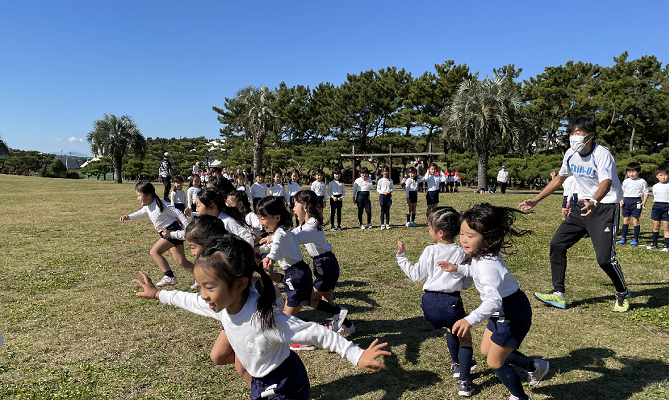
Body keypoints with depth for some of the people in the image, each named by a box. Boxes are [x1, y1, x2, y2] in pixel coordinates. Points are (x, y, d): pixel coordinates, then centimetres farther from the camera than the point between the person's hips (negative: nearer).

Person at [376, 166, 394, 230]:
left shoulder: (390, 180, 8)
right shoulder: (380, 180, 1)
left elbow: (392, 188, 10)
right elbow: (378, 189, 0)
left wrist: (390, 191, -12)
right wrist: (383, 192, -15)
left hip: (388, 196, 2)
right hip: (382, 196, -2)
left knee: (388, 211, 4)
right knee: (383, 211, -1)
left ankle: (387, 224, 10)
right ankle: (382, 224, 4)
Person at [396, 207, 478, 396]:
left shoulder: (429, 251, -5)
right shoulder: (461, 254, -4)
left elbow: (416, 275, 3)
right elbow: (467, 284, 3)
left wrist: (401, 257, 10)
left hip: (429, 302, 2)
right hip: (451, 302, -2)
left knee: (451, 328, 32)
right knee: (465, 339, 17)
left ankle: (456, 364, 41)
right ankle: (464, 381, 6)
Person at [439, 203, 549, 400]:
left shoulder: (487, 265, -36)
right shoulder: (481, 255, -7)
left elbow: (493, 300, -48)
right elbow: (475, 271, 16)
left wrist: (469, 320, -59)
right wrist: (458, 268, 0)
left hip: (512, 314, -9)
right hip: (502, 310, 9)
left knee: (495, 362, 8)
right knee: (486, 350, 23)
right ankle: (534, 366, 42)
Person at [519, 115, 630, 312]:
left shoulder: (602, 154, -20)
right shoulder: (571, 154, 1)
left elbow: (606, 183, -35)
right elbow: (559, 178, 16)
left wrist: (593, 202, -56)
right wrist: (536, 200, 16)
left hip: (605, 207, -7)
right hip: (583, 205, 7)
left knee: (605, 258, -13)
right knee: (557, 244, -1)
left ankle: (623, 294, 18)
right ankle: (558, 294, 9)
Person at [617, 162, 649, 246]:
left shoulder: (642, 182, 1)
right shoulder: (625, 181, 10)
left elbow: (646, 192, 3)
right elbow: (622, 191, 17)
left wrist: (644, 202, -9)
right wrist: (621, 200, 1)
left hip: (636, 201, -3)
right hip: (626, 201, 3)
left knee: (636, 220, -1)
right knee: (626, 220, 7)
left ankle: (635, 239, 6)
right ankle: (623, 238, 12)